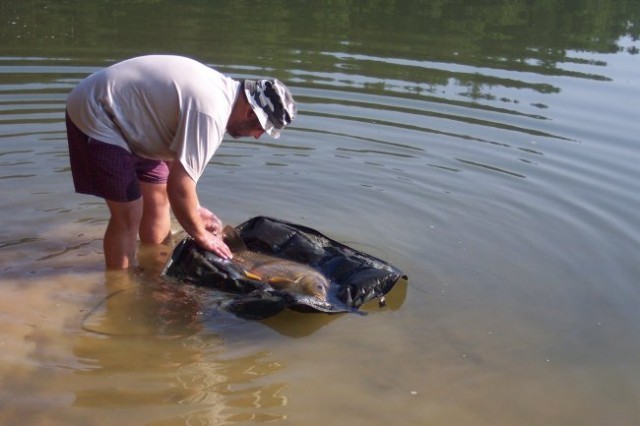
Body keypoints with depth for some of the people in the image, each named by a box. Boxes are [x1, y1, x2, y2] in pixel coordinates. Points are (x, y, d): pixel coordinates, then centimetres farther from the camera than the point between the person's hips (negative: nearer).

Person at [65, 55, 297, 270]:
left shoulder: (221, 88, 1)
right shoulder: (211, 113, -30)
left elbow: (176, 153, 11)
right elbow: (179, 185, -29)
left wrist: (194, 209, 8)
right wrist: (201, 234, -13)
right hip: (95, 116, -10)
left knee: (158, 199, 13)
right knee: (128, 215, -9)